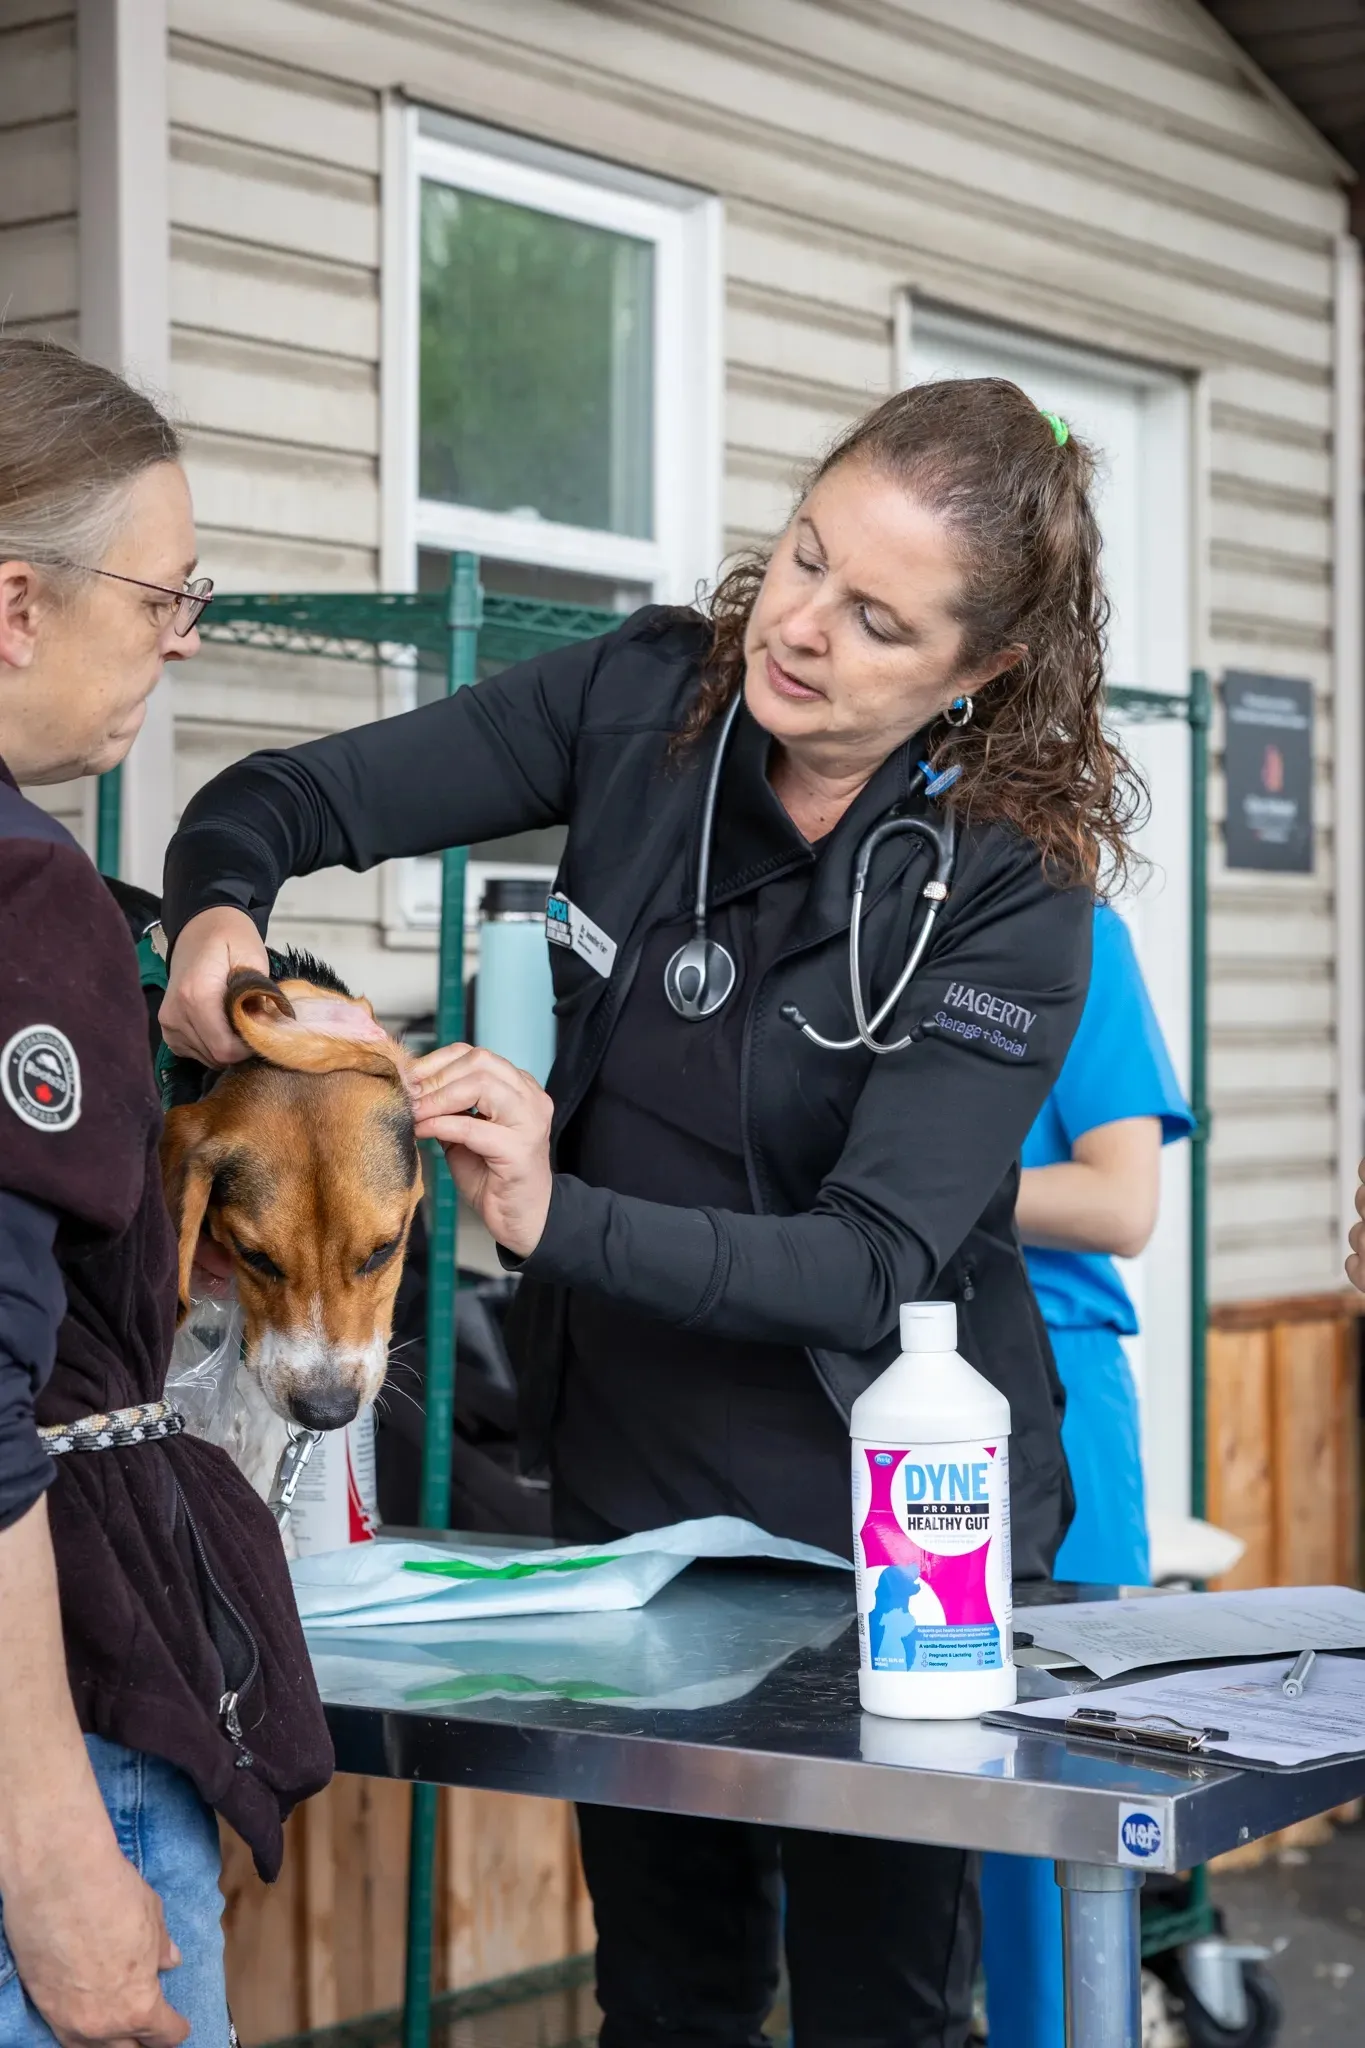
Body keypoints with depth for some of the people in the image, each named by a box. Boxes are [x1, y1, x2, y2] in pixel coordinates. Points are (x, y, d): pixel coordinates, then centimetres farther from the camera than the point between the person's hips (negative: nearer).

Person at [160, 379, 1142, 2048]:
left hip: (882, 1515, -4)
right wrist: (218, 911, -25)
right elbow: (287, 799, -3)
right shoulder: (645, 701, -8)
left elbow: (878, 1263, -25)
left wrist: (559, 1220, -37)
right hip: (627, 1466, 4)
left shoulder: (1007, 892, -19)